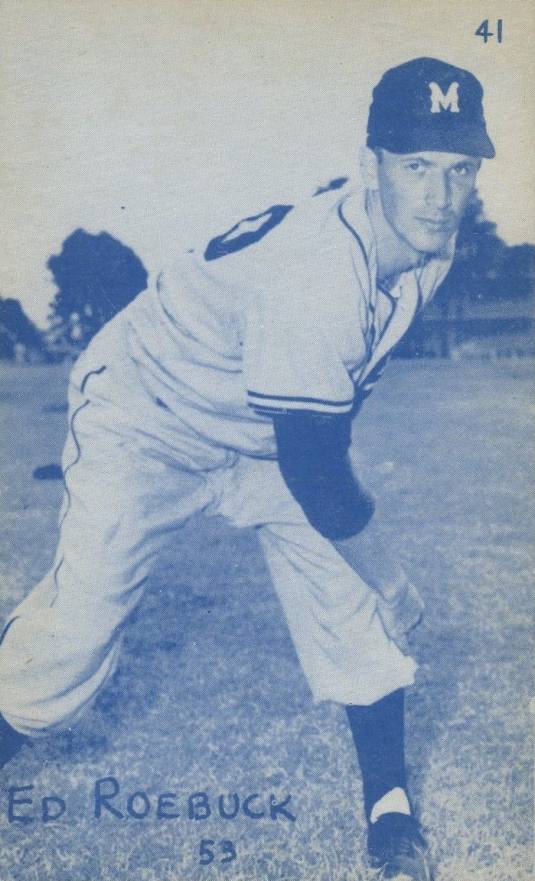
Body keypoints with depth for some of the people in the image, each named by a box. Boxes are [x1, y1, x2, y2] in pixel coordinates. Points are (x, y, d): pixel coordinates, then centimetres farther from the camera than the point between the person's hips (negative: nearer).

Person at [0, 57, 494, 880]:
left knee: (360, 605, 1)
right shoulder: (317, 268, -37)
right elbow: (310, 466, -32)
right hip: (145, 421, -7)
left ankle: (390, 810, 17)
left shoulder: (429, 247, -11)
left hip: (268, 433, 7)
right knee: (81, 619, -14)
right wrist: (383, 571, -15)